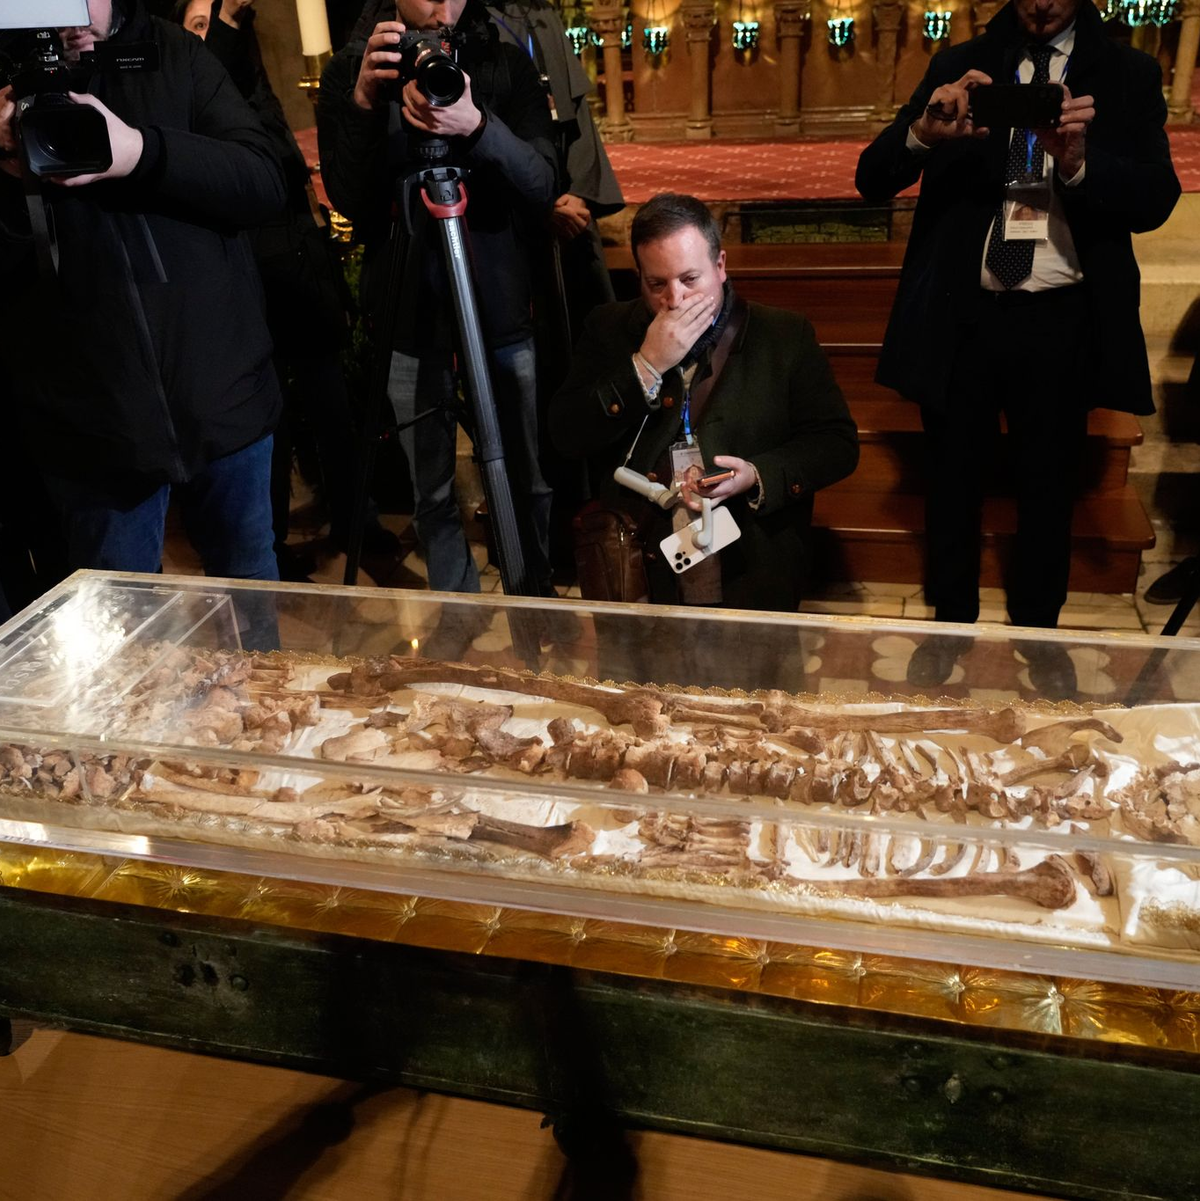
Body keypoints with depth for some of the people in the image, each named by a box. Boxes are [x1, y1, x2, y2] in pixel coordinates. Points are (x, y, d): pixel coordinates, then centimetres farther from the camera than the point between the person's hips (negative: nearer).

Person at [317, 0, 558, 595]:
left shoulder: (506, 64, 1)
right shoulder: (347, 72, 1)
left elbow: (541, 188, -9)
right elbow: (348, 202, -6)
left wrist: (477, 127, -27)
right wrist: (364, 104, -21)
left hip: (501, 302, 0)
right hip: (410, 311, 0)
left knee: (530, 483, 5)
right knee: (433, 497, 4)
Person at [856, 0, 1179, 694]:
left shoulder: (1127, 77, 4)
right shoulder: (960, 69, 5)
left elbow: (1156, 200, -6)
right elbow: (872, 179, -2)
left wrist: (1080, 162, -25)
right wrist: (925, 132, -24)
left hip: (1061, 320, 0)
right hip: (961, 313, 1)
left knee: (1049, 481, 10)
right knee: (954, 475, 10)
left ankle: (1038, 631, 29)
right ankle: (951, 624, 29)